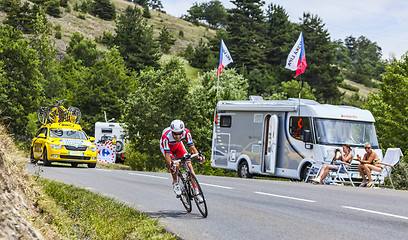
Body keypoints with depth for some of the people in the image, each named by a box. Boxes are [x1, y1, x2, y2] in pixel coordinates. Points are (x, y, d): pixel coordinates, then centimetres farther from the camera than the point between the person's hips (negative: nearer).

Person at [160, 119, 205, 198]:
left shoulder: (186, 132, -33)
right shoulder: (166, 136, -41)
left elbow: (192, 147, -29)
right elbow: (167, 154, -39)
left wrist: (199, 156, -48)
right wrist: (171, 166, -56)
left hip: (178, 145, 3)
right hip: (166, 147, -3)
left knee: (189, 164, -15)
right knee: (176, 165, -27)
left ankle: (196, 191, -11)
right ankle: (175, 182, 3)